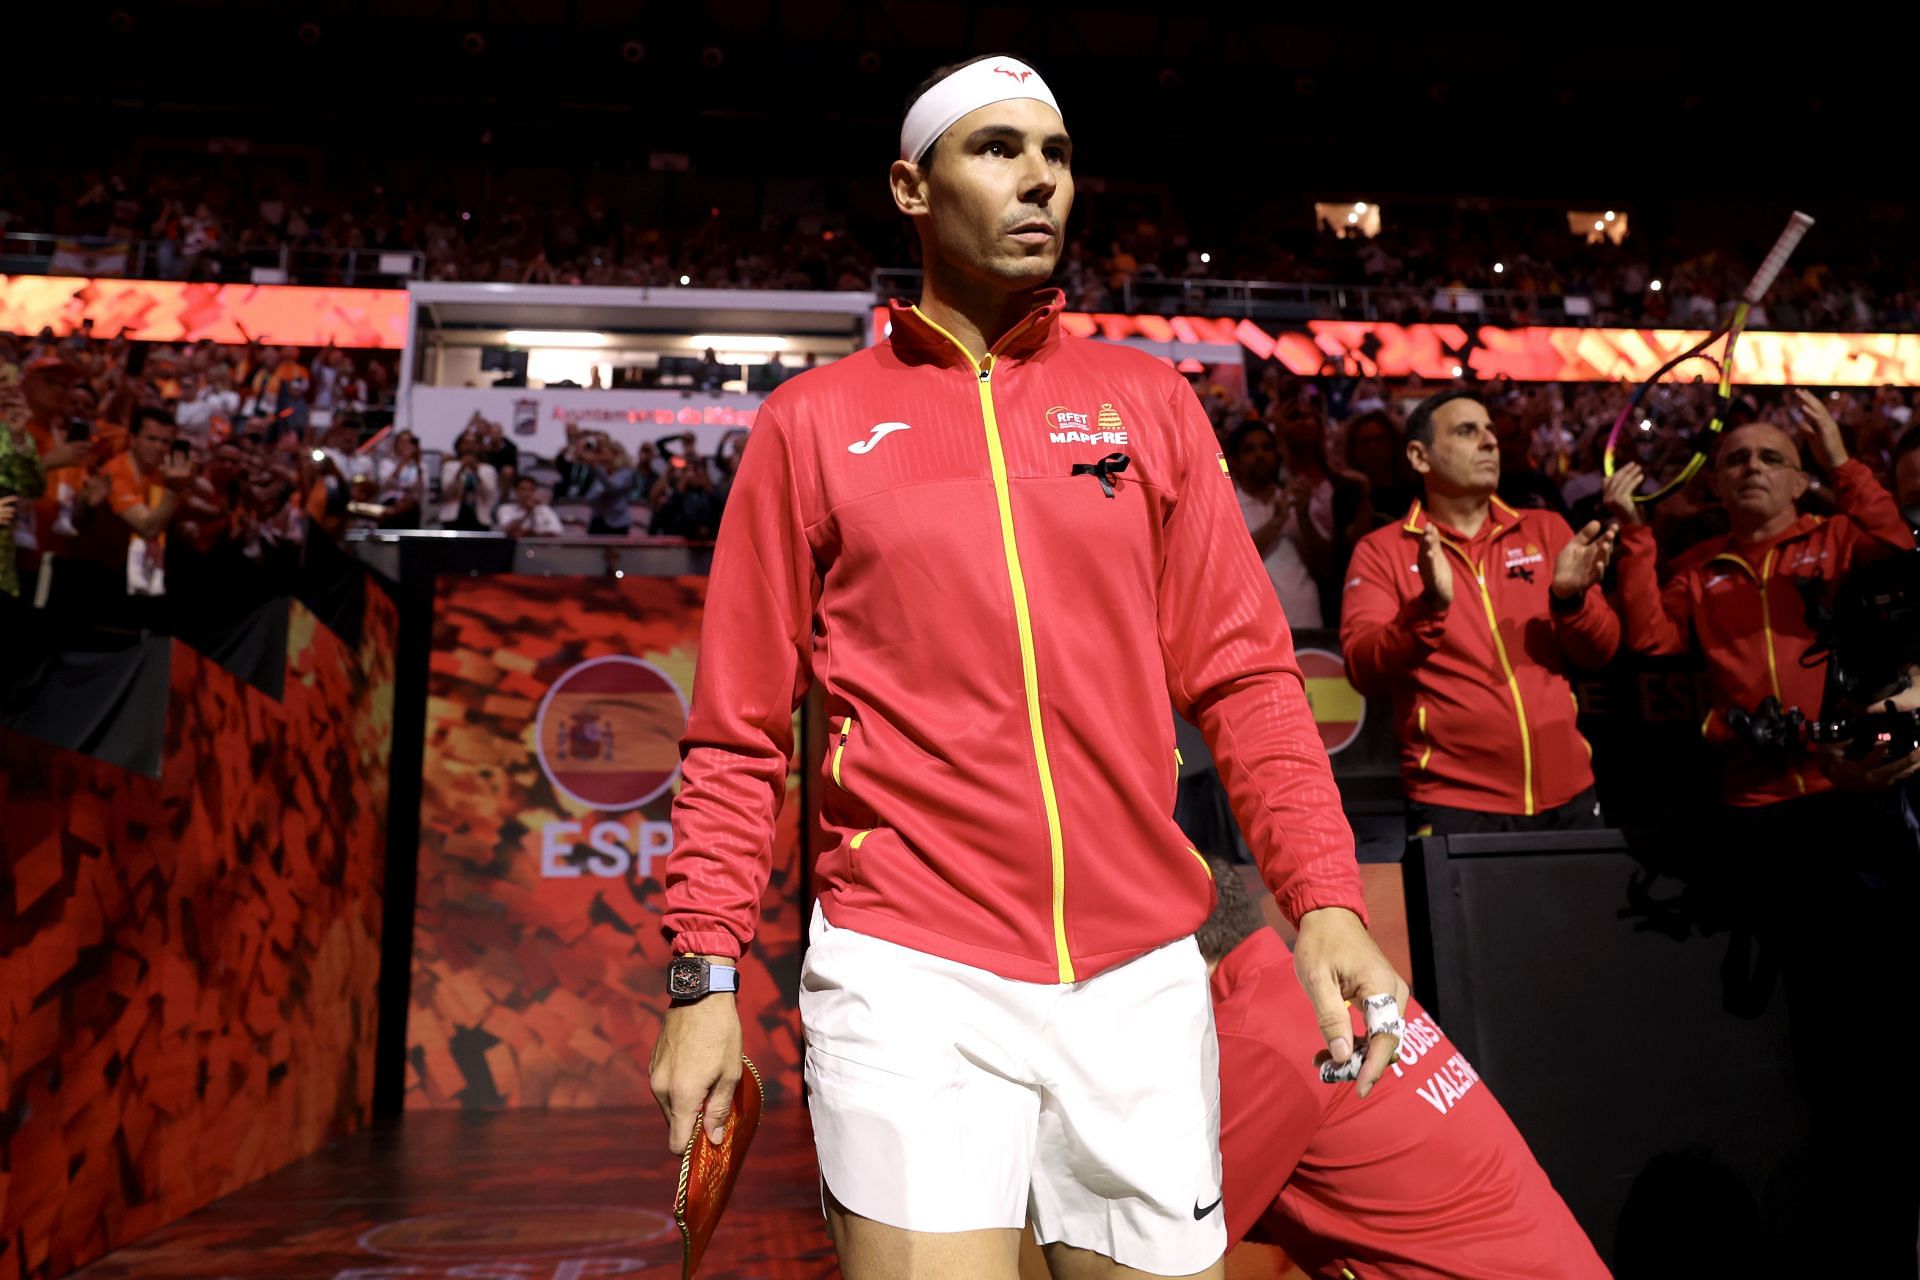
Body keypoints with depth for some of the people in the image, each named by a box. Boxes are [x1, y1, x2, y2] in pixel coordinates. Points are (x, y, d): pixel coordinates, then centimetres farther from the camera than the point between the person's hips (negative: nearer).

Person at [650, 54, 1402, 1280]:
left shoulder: (1149, 400, 9)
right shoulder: (812, 421, 4)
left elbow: (1240, 672, 5)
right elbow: (740, 730, 3)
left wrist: (1327, 898, -6)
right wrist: (705, 973, -2)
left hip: (1144, 972, 3)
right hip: (911, 978, -2)